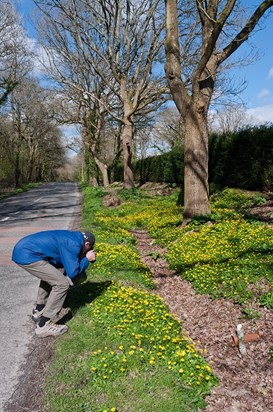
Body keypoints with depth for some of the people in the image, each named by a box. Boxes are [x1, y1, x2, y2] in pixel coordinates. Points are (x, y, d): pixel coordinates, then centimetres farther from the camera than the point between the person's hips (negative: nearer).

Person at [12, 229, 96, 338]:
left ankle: (39, 310, 35)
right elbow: (72, 272, -10)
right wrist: (86, 259, 4)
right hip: (27, 256, -10)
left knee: (50, 275, 30)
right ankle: (44, 326, 1)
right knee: (62, 284, -6)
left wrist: (83, 258, 21)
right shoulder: (73, 244, -10)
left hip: (22, 248, 10)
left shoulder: (72, 236, 17)